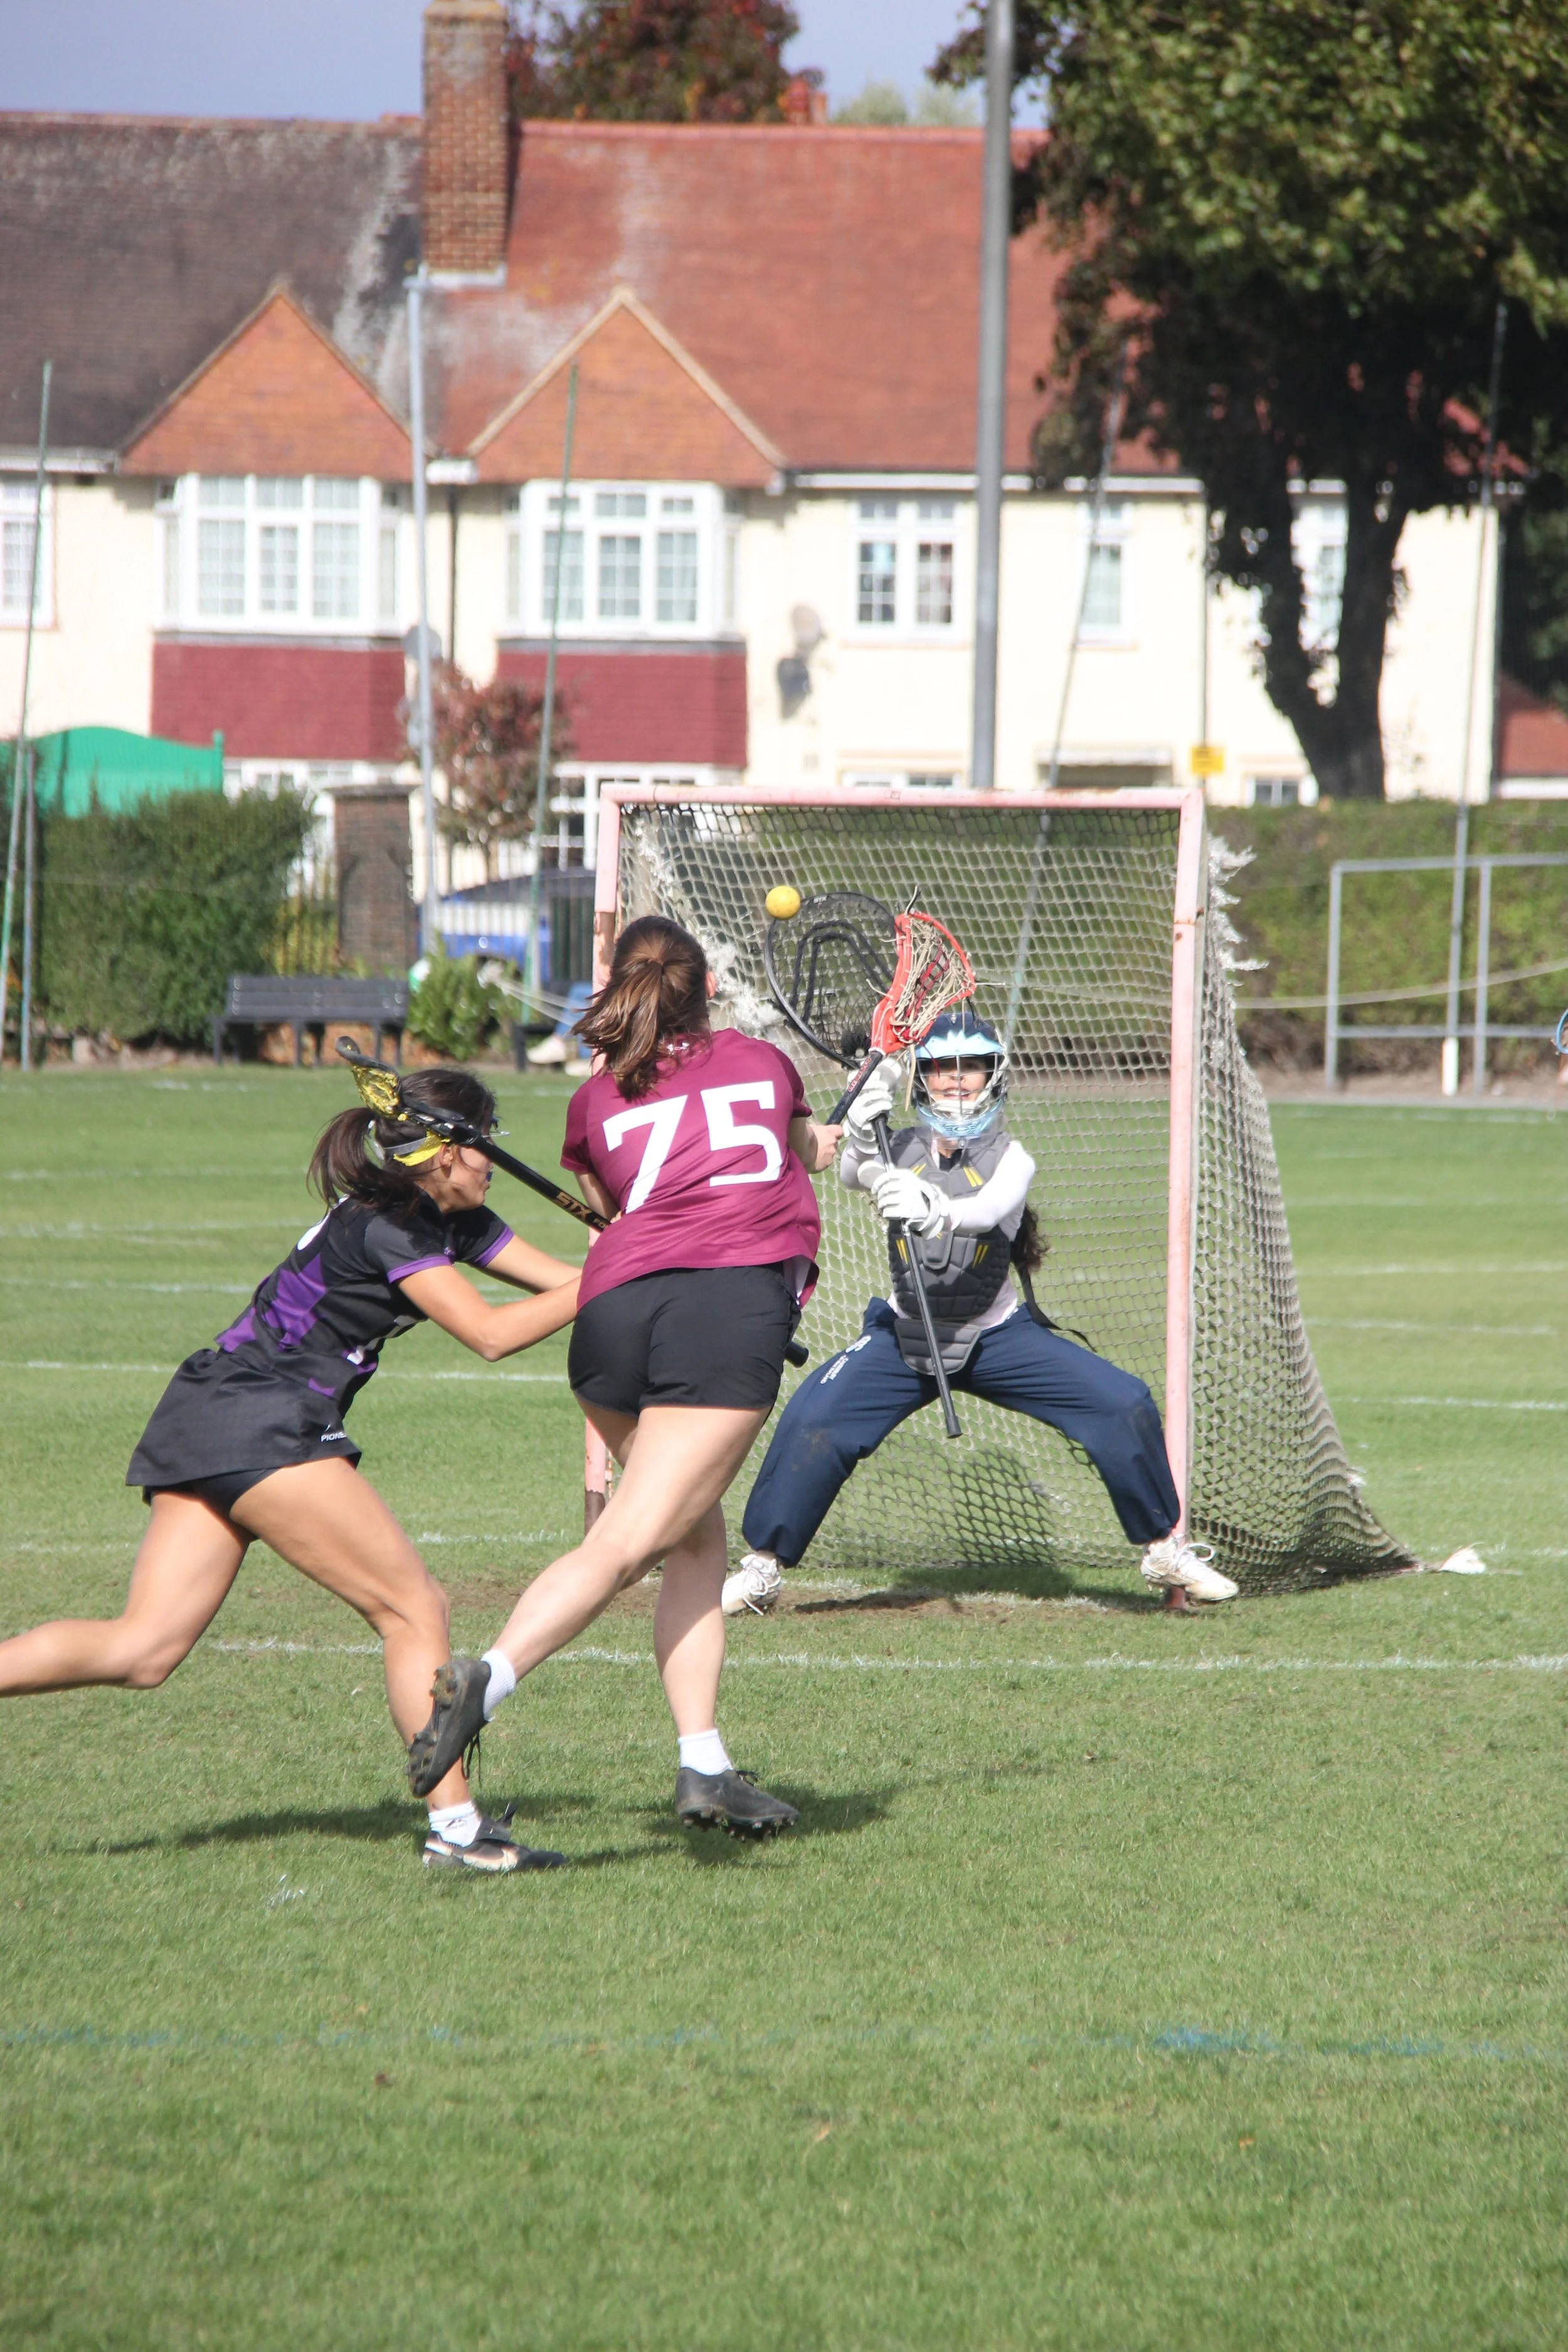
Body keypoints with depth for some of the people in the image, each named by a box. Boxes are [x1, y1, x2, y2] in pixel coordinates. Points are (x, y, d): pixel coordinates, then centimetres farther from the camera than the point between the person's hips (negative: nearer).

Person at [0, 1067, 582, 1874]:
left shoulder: (453, 1223, 16)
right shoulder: (385, 1227, -11)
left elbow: (562, 1278, 21)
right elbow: (490, 1332, -16)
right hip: (260, 1424, -10)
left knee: (141, 1651, -1)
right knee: (414, 1607, -5)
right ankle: (454, 1825, -5)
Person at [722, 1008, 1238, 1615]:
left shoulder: (1010, 1159, -12)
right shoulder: (902, 1150, -7)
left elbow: (988, 1211, -36)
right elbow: (852, 1172, -30)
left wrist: (934, 1211, -59)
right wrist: (860, 1130, -53)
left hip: (999, 1337, 0)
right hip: (905, 1338, 0)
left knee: (1123, 1405, -12)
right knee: (812, 1421, -21)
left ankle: (1165, 1551, 8)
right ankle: (762, 1569, -3)